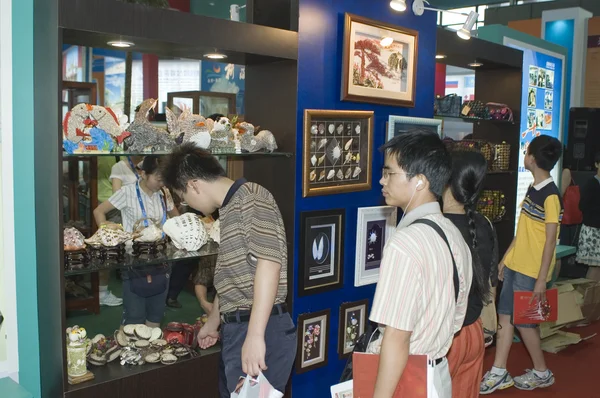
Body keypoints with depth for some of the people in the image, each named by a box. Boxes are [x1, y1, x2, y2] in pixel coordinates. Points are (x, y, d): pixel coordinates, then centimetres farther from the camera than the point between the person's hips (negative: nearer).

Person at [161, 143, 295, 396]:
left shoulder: (251, 197, -11)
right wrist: (212, 324, 36)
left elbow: (268, 263, -21)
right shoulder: (228, 209, 19)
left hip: (262, 331, -9)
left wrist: (255, 335, -26)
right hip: (236, 330, 9)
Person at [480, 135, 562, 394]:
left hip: (531, 271, -8)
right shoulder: (533, 189, 9)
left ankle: (542, 373, 24)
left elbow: (550, 240, -17)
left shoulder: (550, 196, -17)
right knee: (505, 316, 10)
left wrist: (542, 279, -17)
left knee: (523, 321, 4)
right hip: (514, 265, 8)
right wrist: (506, 258, 17)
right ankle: (499, 373, 19)